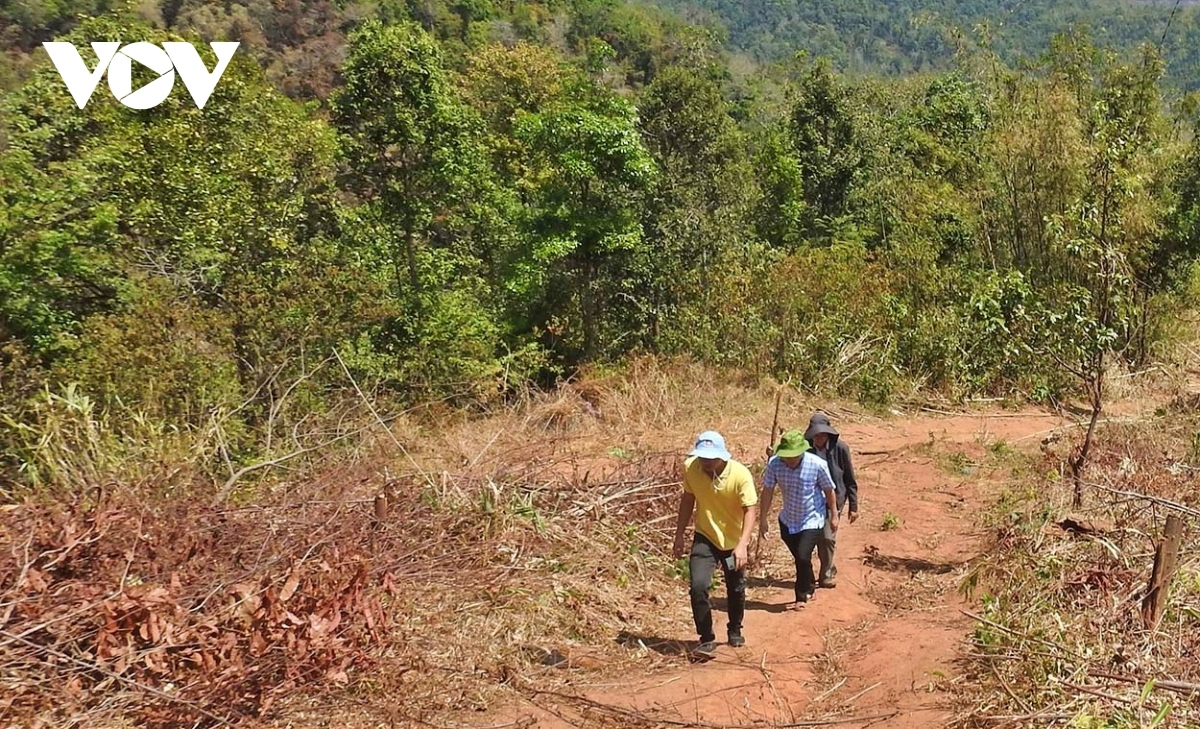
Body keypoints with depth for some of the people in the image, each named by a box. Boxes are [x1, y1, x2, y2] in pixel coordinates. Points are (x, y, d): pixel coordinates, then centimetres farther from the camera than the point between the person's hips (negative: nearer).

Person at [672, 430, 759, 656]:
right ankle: (707, 639, -2)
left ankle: (735, 632, 44)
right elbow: (688, 499, -1)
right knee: (698, 586, -18)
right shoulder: (690, 468, -17)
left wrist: (742, 545, -41)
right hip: (705, 538, 1)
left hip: (734, 541, -1)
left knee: (736, 590, 17)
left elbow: (750, 510, -28)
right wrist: (679, 535, 3)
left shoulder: (740, 475, -27)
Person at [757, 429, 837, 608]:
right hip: (788, 520, 3)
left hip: (812, 520, -3)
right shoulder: (774, 463, -19)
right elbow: (768, 491, -9)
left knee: (803, 557, -13)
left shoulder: (818, 464, -24)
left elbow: (829, 491, -8)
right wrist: (763, 519, -5)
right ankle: (809, 589, 41)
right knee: (800, 558, 17)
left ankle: (802, 597, 8)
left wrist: (834, 515, 2)